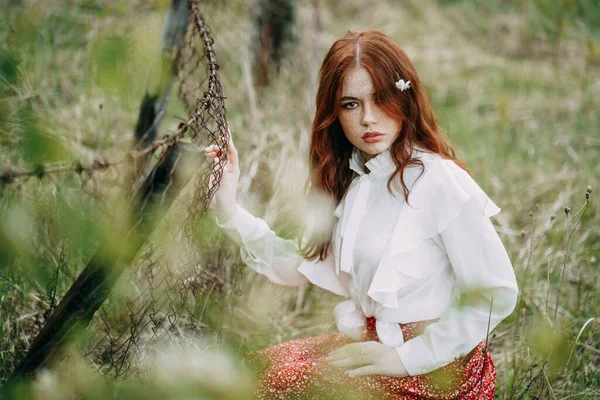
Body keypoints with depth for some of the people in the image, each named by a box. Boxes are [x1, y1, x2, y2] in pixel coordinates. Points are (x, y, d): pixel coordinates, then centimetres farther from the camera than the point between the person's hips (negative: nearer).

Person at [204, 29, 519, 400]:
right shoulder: (344, 179, 5)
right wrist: (228, 207, -5)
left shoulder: (438, 179, -19)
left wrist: (408, 357, -19)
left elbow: (497, 292, -19)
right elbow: (298, 265, 5)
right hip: (370, 341, 7)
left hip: (435, 369, -7)